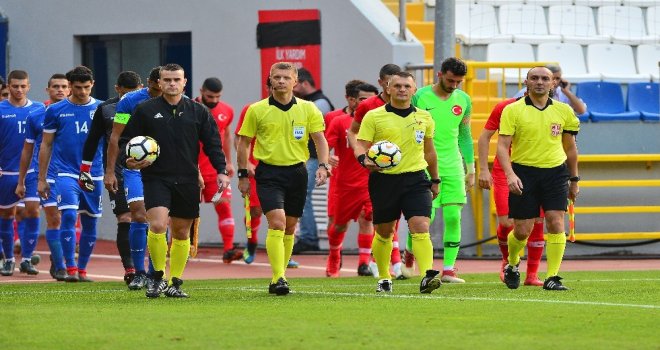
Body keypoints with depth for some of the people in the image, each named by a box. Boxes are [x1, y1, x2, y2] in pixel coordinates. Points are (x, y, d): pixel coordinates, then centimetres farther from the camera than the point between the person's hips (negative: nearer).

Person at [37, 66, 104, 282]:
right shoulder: (56, 110, 2)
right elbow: (46, 145, 8)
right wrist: (42, 179, 6)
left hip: (94, 175, 2)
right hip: (66, 173, -2)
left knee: (90, 224, 6)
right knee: (69, 216, -19)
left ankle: (82, 270, 18)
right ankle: (70, 269, -17)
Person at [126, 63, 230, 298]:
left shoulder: (198, 112, 8)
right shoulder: (145, 110, 3)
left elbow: (212, 143, 10)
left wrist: (221, 171, 0)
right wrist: (130, 161, -11)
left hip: (187, 181, 2)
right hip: (156, 179, -2)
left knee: (182, 233, 7)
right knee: (157, 225, -19)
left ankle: (175, 283, 18)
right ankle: (157, 275, -1)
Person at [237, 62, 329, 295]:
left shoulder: (308, 109, 3)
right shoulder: (257, 110, 0)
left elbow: (320, 139, 5)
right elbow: (243, 142, 5)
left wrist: (323, 166, -11)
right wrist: (243, 175, 2)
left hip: (297, 172, 3)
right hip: (269, 173, -3)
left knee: (289, 227, 9)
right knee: (277, 223, -18)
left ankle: (278, 279, 22)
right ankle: (278, 278, -21)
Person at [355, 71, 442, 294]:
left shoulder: (424, 118, 10)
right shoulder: (374, 116, 0)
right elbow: (361, 145, -4)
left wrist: (435, 179, 26)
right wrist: (365, 160, -26)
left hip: (415, 178, 1)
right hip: (384, 179, -1)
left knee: (421, 227, -17)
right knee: (384, 232, 10)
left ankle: (427, 277, -26)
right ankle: (384, 278, 27)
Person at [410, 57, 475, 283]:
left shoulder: (463, 100, 8)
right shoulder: (420, 97, -5)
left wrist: (470, 170, 15)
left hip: (452, 166, 4)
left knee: (453, 217, -5)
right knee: (425, 217, -8)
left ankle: (449, 269, -2)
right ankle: (409, 251, 21)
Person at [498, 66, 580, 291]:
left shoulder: (563, 111, 7)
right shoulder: (513, 110, -2)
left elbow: (570, 147, 16)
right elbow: (502, 146, -7)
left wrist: (574, 180, 18)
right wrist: (510, 174, -21)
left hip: (555, 172, 2)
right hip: (524, 173, -2)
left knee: (556, 222, -13)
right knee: (522, 231, 0)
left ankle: (552, 278, -9)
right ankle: (512, 265, 31)